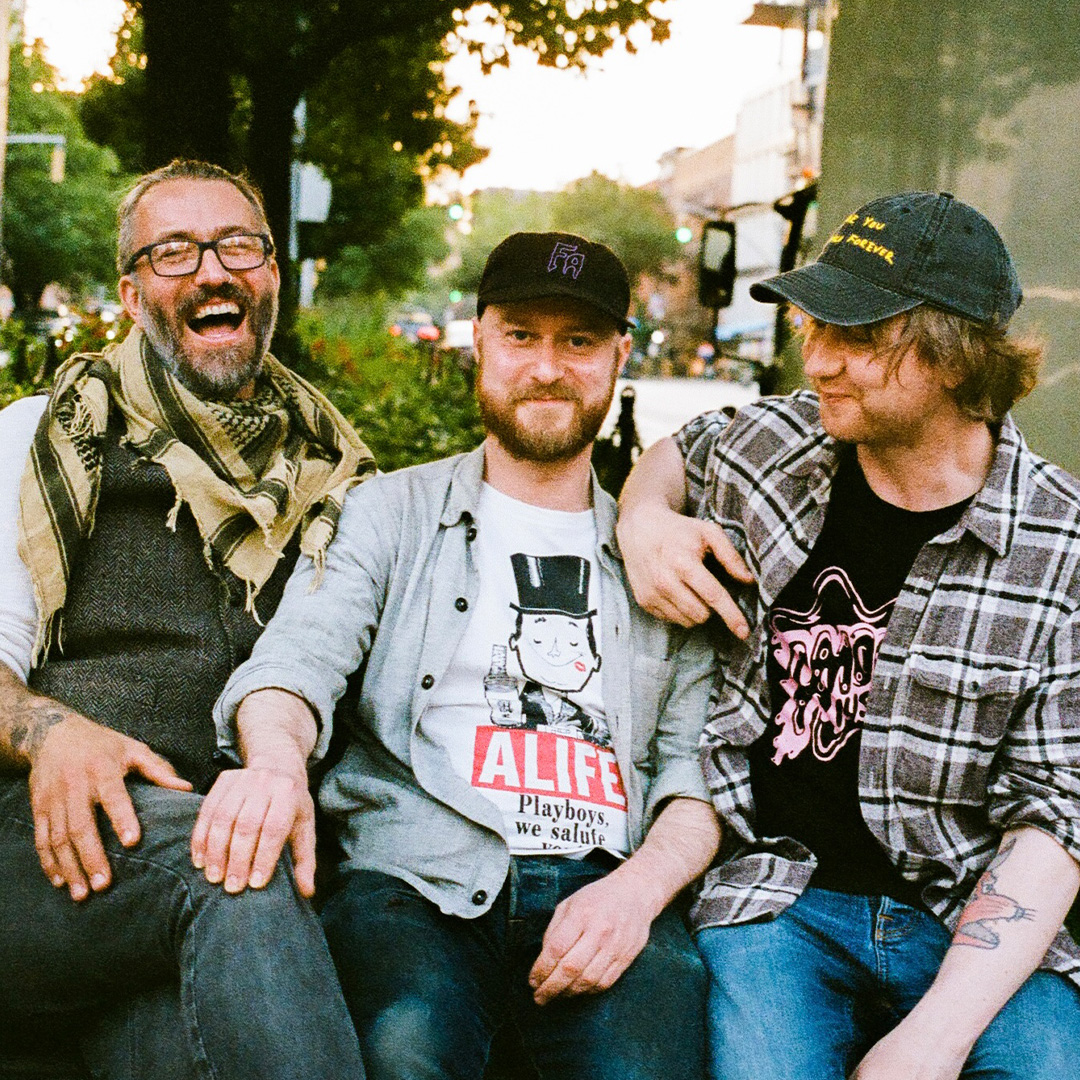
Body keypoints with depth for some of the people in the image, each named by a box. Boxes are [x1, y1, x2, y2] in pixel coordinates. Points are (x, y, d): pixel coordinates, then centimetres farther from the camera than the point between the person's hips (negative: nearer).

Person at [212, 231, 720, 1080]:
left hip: (605, 891, 1)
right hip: (416, 880, -1)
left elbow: (703, 762, 13)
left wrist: (639, 888, -9)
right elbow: (299, 656, 0)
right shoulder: (391, 514, 17)